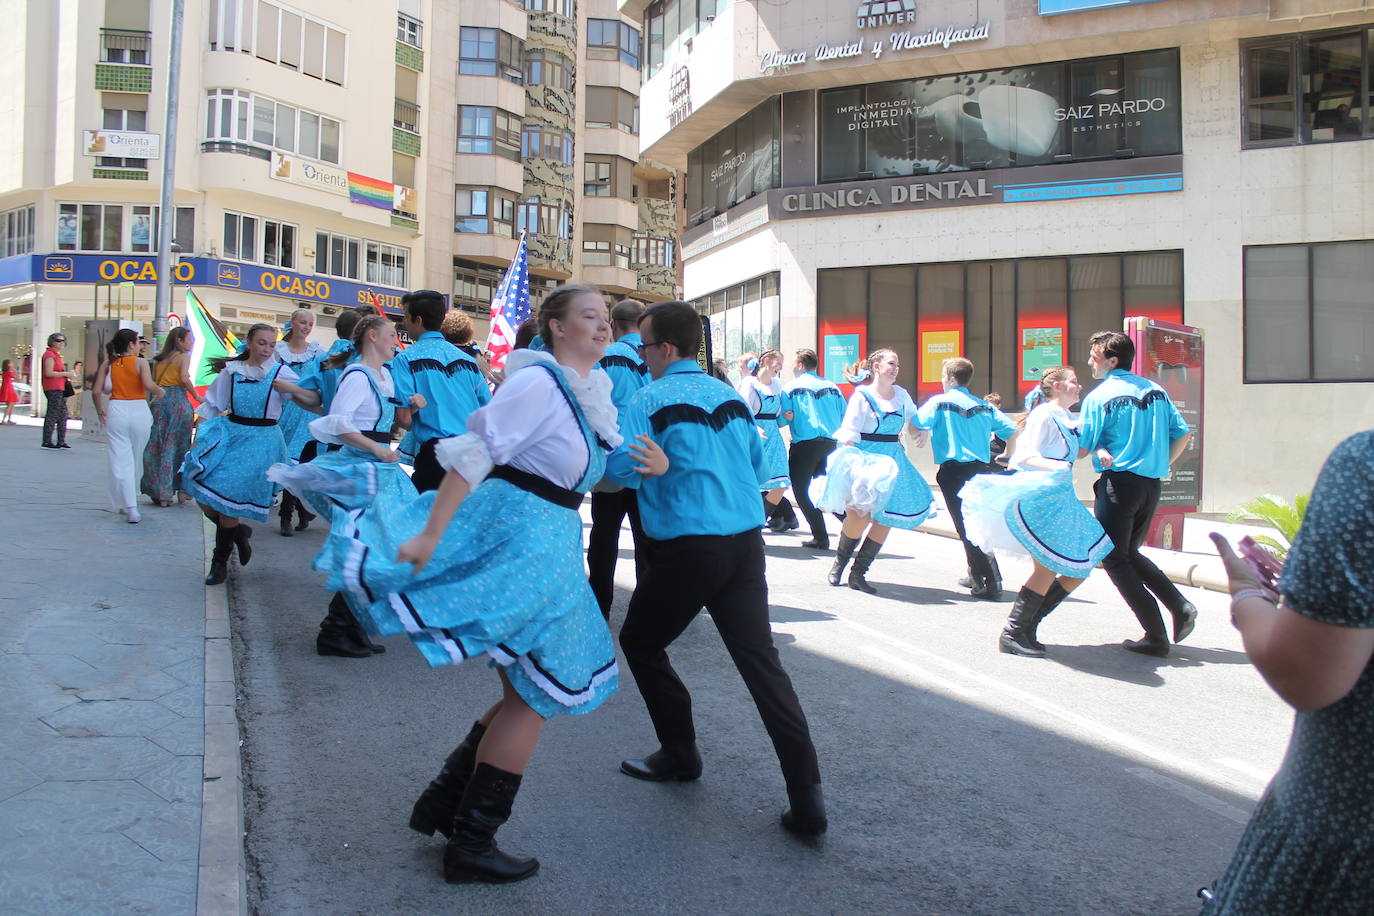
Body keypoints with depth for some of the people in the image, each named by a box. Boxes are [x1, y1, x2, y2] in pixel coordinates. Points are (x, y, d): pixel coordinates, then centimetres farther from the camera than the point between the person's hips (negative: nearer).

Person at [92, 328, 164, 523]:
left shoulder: (108, 364, 6)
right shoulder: (140, 362, -3)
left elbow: (97, 391, 3)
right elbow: (149, 385, -18)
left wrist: (100, 411, 16)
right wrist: (159, 392, 3)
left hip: (116, 411, 1)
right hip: (139, 411, -1)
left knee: (120, 461, 0)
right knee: (136, 459, 15)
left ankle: (131, 508, -9)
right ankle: (130, 503, 27)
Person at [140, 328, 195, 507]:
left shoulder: (159, 359, 17)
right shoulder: (184, 356, 1)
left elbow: (153, 382, 12)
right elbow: (184, 378, -12)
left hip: (160, 399, 5)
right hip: (178, 398, -5)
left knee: (157, 444, 6)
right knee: (177, 444, 2)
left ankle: (157, 491, 6)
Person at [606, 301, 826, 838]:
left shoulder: (650, 400, -6)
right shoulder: (731, 397, 13)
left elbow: (619, 471, -15)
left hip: (687, 548, -5)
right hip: (746, 543, 6)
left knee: (640, 643, 18)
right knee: (760, 659, 5)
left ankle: (680, 752, 27)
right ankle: (806, 798, 2)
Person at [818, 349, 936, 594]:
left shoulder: (900, 394, 10)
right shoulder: (862, 395, -7)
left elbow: (914, 416, 29)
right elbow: (848, 436, -11)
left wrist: (919, 432, 11)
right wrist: (852, 463, -18)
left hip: (893, 462, 6)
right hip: (866, 460, -6)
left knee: (885, 518, -1)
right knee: (861, 514, -16)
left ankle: (858, 572, 10)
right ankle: (839, 563, 11)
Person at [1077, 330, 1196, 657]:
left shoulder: (1099, 397, -9)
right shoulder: (1156, 391, 10)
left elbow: (1082, 448, -7)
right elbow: (1183, 435, 11)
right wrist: (1162, 465, 19)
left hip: (1119, 482, -7)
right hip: (1151, 484, 7)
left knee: (1114, 559, 3)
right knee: (1130, 553, 22)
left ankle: (1157, 637, -1)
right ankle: (1180, 606, 5)